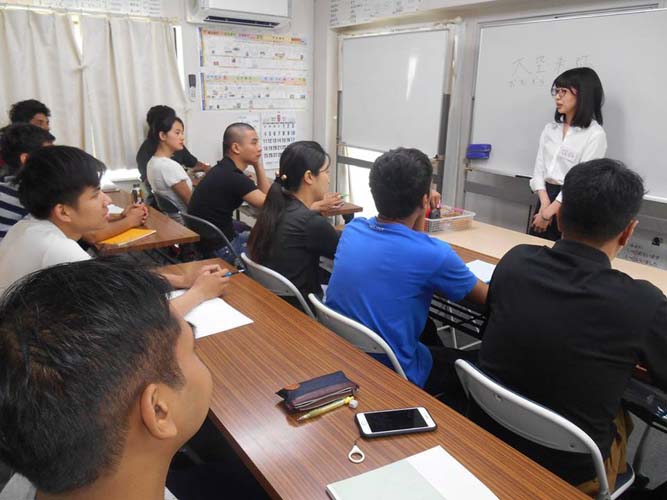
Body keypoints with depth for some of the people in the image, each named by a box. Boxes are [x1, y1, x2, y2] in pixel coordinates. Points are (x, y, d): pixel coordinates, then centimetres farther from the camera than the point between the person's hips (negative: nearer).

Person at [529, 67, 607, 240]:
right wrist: (545, 203, -9)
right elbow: (539, 170, 7)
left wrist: (548, 212, -15)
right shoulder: (550, 128, 10)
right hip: (545, 197, 5)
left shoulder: (595, 134, -9)